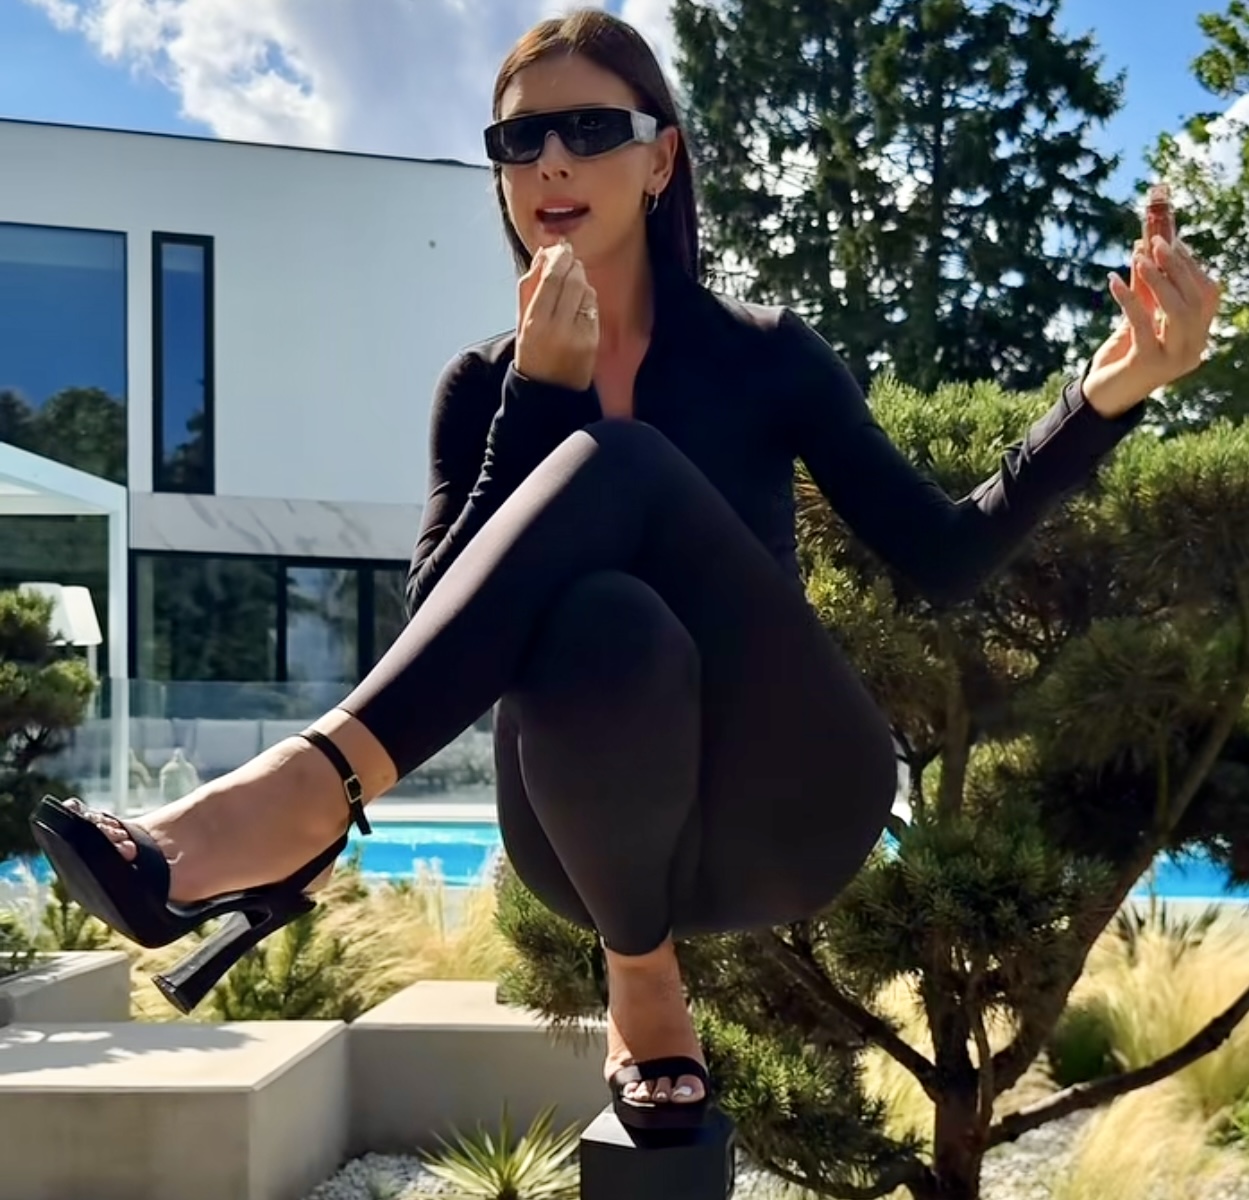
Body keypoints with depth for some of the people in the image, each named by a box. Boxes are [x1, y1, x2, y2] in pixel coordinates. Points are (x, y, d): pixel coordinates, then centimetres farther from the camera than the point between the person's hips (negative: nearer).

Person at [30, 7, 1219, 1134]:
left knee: (613, 462, -27)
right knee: (600, 624, -37)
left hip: (783, 812, -1)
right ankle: (641, 977, -14)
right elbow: (436, 620, -7)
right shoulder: (483, 385, 7)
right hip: (609, 825, 1)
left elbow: (942, 557, 0)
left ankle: (310, 789, -44)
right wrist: (539, 395, -16)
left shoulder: (762, 353, 4)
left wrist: (1106, 395, -14)